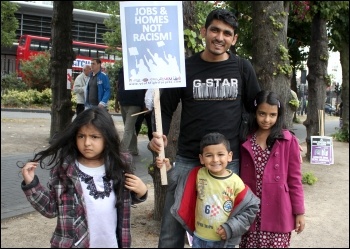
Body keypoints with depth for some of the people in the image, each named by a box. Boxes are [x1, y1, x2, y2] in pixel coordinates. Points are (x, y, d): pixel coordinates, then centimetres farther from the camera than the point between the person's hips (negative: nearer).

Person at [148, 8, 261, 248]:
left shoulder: (243, 68, 3)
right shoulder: (185, 67, 0)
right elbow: (165, 108, 3)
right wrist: (158, 135, -15)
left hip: (230, 162, 1)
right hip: (188, 160, 0)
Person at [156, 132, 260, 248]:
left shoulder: (235, 182, -13)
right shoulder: (197, 175, -6)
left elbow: (252, 207, -5)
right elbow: (178, 185, 7)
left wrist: (231, 227, -10)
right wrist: (168, 169, -8)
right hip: (199, 239, 2)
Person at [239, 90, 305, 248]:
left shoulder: (288, 141, -4)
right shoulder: (245, 140, 4)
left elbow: (294, 179, -2)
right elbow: (240, 177, 8)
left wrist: (299, 212, -2)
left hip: (277, 212, -2)